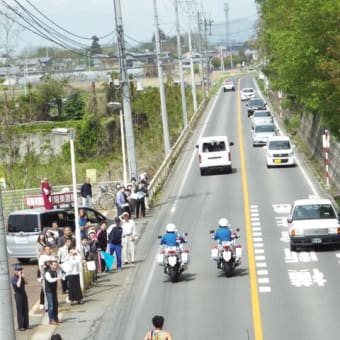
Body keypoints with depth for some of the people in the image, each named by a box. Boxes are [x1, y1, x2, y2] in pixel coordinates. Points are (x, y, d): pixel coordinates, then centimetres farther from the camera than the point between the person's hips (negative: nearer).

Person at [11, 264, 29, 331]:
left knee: (25, 310, 9)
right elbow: (18, 285, -27)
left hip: (23, 294, 7)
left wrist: (23, 277, -6)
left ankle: (26, 325, 17)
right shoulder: (13, 278, -14)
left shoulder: (21, 277, 8)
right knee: (20, 311, -3)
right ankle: (20, 326, 2)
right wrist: (20, 277, -23)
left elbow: (25, 283, 6)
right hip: (18, 295, -7)